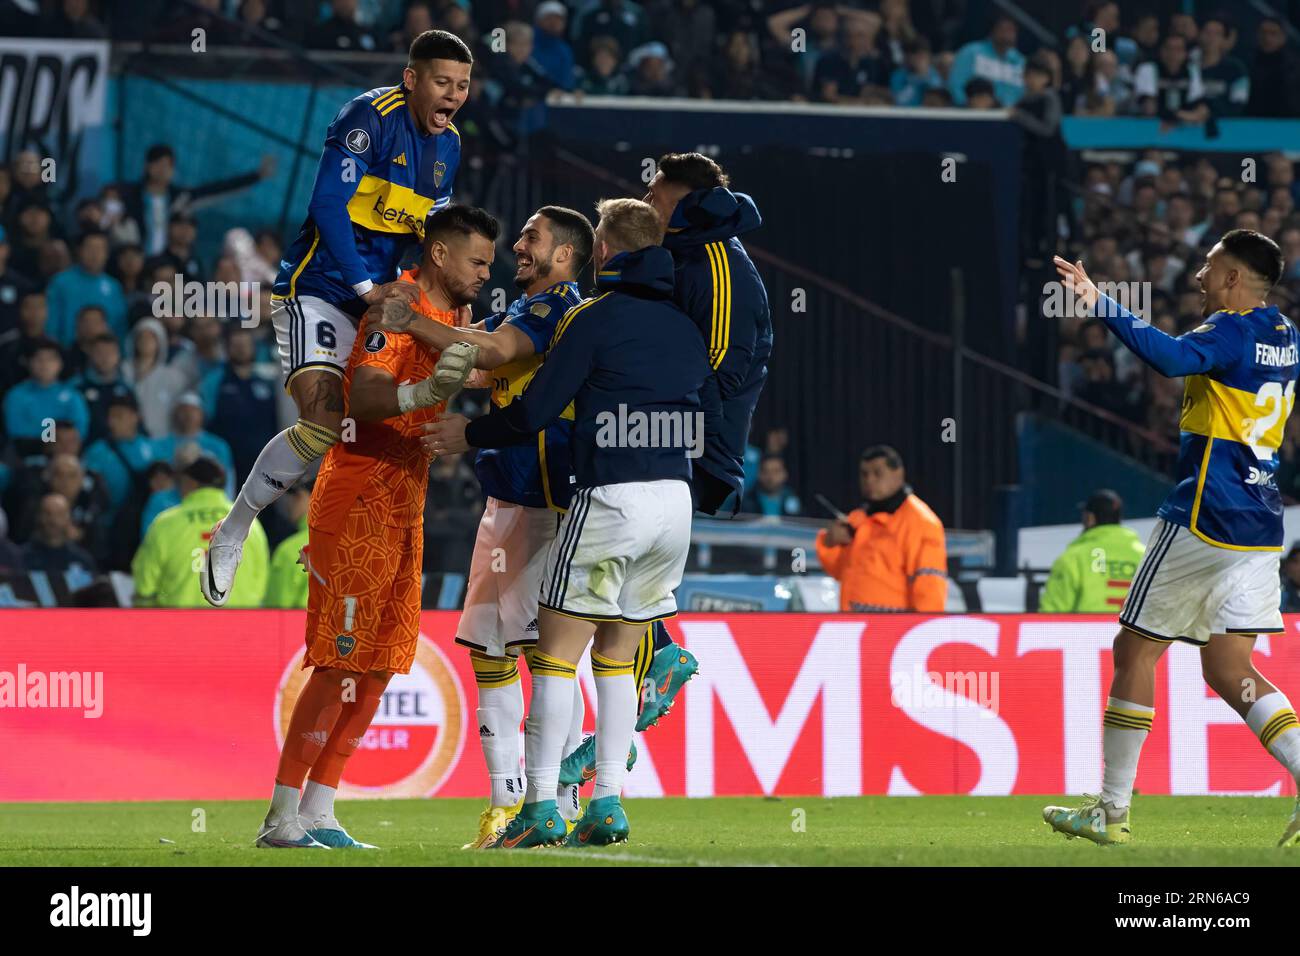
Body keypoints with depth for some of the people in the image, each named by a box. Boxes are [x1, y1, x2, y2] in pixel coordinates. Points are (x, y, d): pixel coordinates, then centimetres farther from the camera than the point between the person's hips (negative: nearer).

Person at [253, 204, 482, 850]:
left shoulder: (449, 318, 16)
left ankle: (317, 813, 11)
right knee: (340, 662, -12)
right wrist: (424, 392, -43)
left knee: (380, 665, 7)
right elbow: (362, 395, -27)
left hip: (402, 507, 10)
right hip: (358, 501, -10)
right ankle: (282, 817, -10)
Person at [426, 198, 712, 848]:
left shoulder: (595, 319, -6)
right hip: (675, 499, 7)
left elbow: (535, 411, -7)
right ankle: (608, 806, 8)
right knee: (617, 654, 14)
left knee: (557, 650, 0)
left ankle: (542, 809, -5)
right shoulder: (686, 326, 14)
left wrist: (468, 435, 8)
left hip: (610, 497, -7)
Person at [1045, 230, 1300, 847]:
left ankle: (1112, 811, 7)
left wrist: (1101, 305, -35)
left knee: (1134, 651, 3)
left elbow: (1172, 357, -35)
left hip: (1203, 521, -8)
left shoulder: (1231, 331, -14)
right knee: (1228, 669, 7)